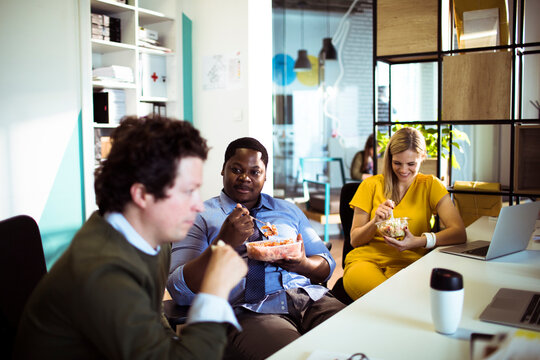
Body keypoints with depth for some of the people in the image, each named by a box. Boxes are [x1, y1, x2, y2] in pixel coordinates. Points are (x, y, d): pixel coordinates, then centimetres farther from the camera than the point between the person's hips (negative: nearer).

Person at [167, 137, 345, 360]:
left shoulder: (289, 210, 22)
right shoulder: (201, 217, 6)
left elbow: (327, 266, 20)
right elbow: (180, 292, -5)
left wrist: (303, 264, -5)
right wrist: (223, 242, -19)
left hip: (311, 299, 6)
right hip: (248, 311, -5)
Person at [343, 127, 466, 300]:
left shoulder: (430, 185, 9)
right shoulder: (371, 185, 10)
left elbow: (459, 233, -4)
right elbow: (354, 240, 9)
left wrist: (419, 241, -21)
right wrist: (375, 222, -12)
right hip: (366, 259, 0)